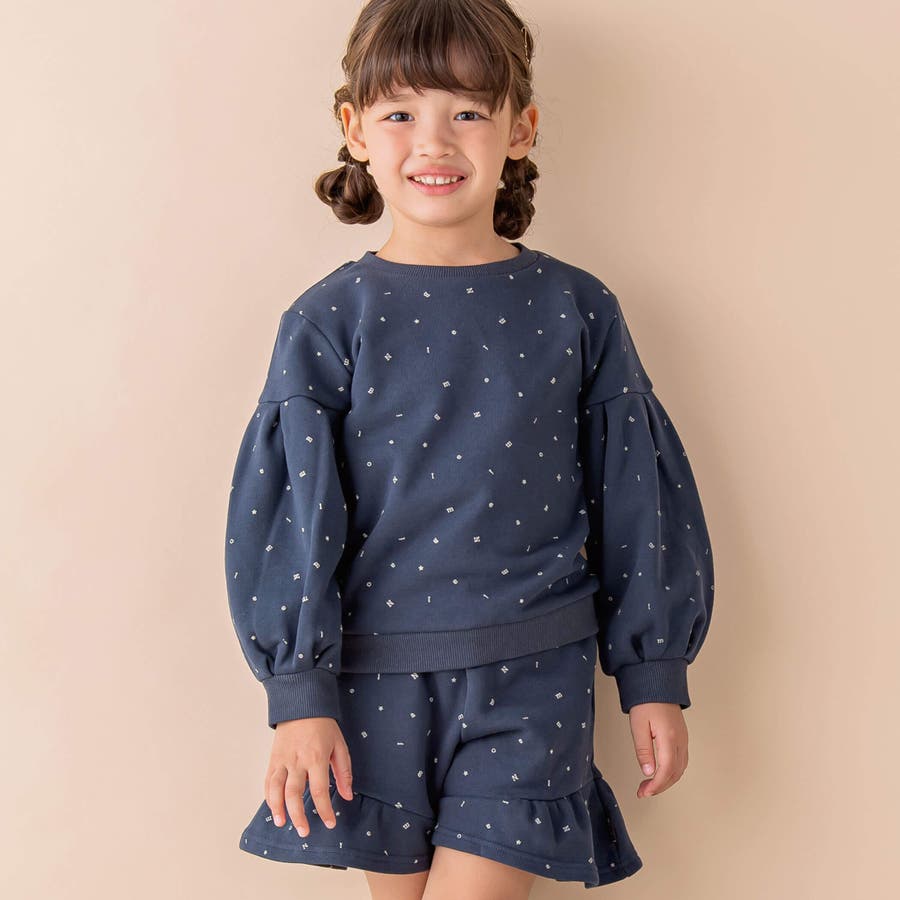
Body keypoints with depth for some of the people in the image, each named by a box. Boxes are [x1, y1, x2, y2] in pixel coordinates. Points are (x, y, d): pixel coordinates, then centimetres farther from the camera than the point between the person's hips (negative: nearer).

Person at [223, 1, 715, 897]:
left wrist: (653, 677, 6)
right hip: (378, 681, 1)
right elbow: (290, 513, -3)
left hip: (531, 677, 0)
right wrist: (298, 691, -7)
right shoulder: (328, 321, -2)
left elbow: (637, 502, 5)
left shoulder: (576, 312, 0)